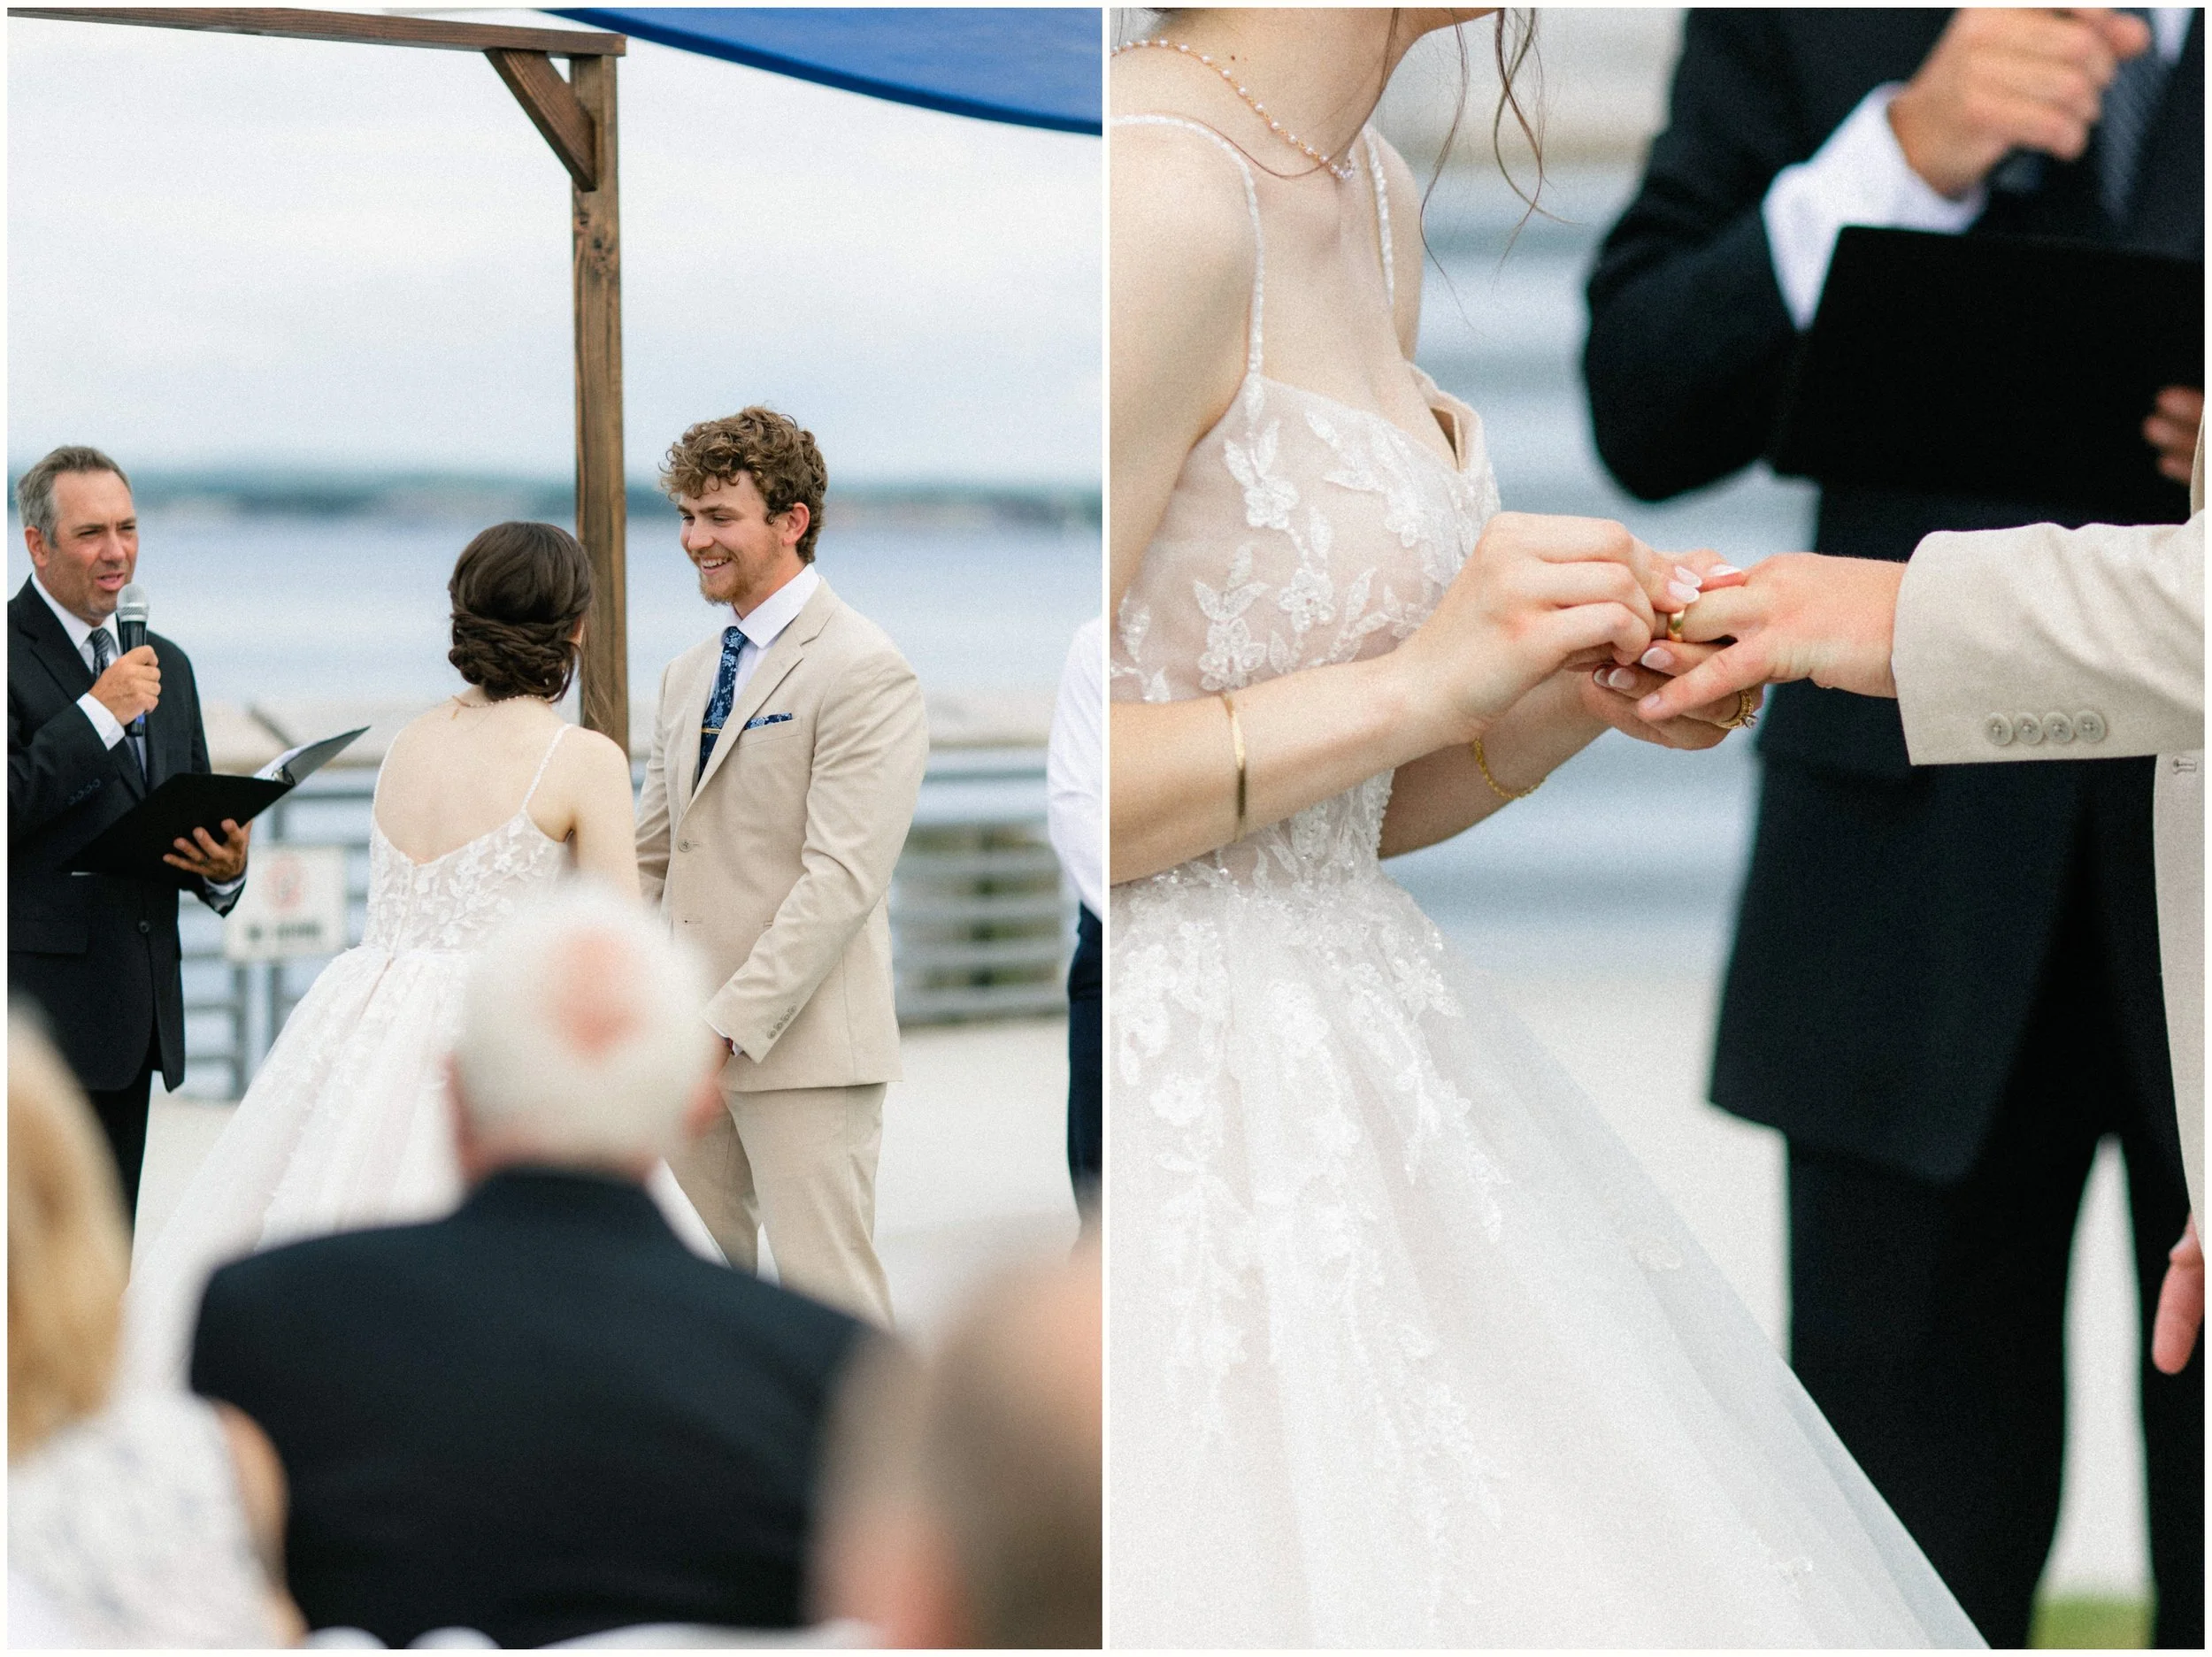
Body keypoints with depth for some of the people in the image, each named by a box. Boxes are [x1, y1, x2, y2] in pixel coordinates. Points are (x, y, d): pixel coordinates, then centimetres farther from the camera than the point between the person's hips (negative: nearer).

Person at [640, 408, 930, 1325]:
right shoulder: (688, 675, 17)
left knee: (828, 1300, -7)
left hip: (803, 1044, -8)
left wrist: (730, 1025, -21)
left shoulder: (864, 672, -10)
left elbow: (842, 879, -18)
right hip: (692, 1043, 8)